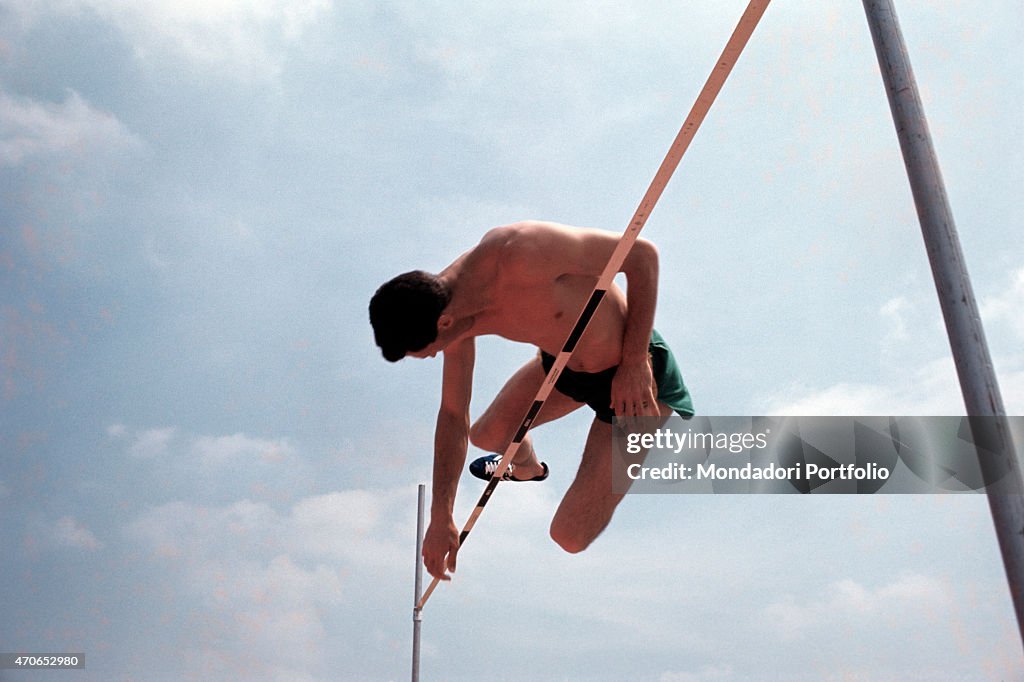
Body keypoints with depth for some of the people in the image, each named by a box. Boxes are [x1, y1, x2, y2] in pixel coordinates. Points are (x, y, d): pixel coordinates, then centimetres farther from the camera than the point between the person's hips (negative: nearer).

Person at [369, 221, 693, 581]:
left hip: (632, 372, -7)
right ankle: (526, 468, 59)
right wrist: (440, 518, 6)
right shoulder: (448, 302, -12)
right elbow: (453, 414, 1)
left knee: (570, 537, -6)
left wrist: (634, 364, -25)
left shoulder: (523, 253, -39)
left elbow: (642, 253, -26)